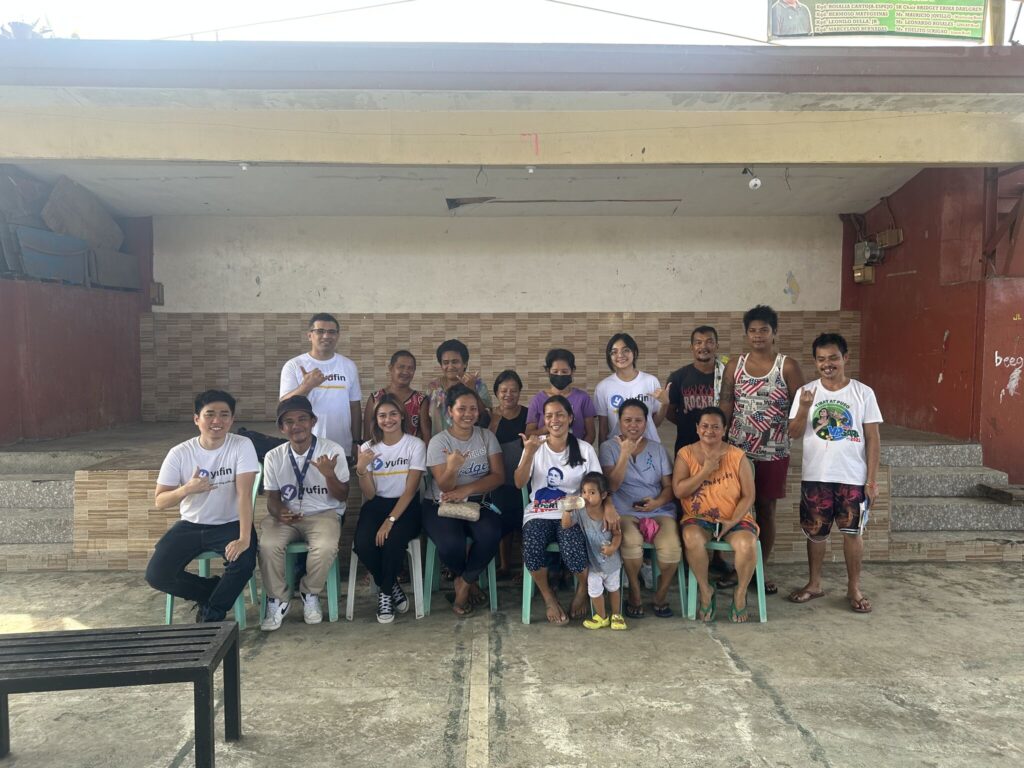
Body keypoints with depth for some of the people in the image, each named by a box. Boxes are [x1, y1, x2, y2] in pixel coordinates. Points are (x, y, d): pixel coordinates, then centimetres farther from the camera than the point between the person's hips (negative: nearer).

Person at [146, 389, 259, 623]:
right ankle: (216, 592, 11)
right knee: (156, 575, -14)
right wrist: (187, 489, -28)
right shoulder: (179, 453, -9)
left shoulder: (242, 446, -15)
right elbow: (159, 502, -6)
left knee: (244, 561, -30)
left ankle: (212, 615, -2)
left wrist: (244, 538, -33)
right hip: (191, 526, 3)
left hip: (230, 524, -2)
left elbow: (244, 493, -23)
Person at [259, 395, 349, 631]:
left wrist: (329, 474, -25)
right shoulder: (273, 457, 0)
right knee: (268, 546, -29)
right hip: (286, 516, 2)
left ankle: (310, 594, -1)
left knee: (325, 547, -33)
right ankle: (278, 599, -3)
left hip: (323, 513, -2)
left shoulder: (332, 450, -8)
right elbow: (273, 498, 7)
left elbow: (342, 497, -4)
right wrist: (279, 512, -18)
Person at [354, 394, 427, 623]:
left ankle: (385, 592, -4)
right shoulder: (368, 448, 3)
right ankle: (392, 587, 2)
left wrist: (390, 520, -22)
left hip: (406, 506, -2)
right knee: (363, 544, -27)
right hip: (377, 505, 3)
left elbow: (410, 490, -11)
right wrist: (361, 469, -20)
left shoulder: (415, 445, -5)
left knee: (393, 541, -32)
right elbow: (369, 495, -2)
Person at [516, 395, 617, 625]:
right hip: (540, 514, 1)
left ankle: (583, 588, 4)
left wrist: (609, 507, -22)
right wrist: (529, 453, -21)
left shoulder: (584, 449, 3)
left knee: (572, 551, -32)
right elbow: (519, 483, -5)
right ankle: (548, 596, -2)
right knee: (531, 549, -31)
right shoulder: (535, 446, 4)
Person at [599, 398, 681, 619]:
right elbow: (612, 485, -7)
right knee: (632, 542, -35)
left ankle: (661, 594, 1)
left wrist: (657, 502, -10)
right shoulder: (609, 447, 5)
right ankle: (634, 593, -8)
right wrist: (625, 454, -16)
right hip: (624, 512, -2)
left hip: (659, 510, 2)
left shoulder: (657, 448, 13)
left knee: (672, 547, -27)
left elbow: (669, 486, 11)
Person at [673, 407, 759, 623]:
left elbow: (748, 495, -1)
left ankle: (740, 593, -2)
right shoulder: (685, 454, 2)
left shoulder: (737, 455, 1)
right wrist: (706, 471, -13)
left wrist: (732, 521, -15)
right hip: (698, 519, 0)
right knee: (692, 539, -34)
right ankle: (705, 590, -9)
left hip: (734, 519, 0)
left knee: (748, 544, -30)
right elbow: (678, 490, -7)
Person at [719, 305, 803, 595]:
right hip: (738, 449, 2)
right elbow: (725, 406, 4)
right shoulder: (734, 365, 5)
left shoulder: (787, 366, -2)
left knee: (766, 510, 7)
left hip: (773, 452, -2)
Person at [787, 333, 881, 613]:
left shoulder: (863, 393, -3)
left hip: (853, 477, -1)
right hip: (815, 477, 1)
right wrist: (804, 408, -22)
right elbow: (794, 433, -4)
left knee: (852, 531, 6)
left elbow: (872, 438, -2)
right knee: (815, 532, 10)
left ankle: (854, 588, 22)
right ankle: (814, 584, 26)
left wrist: (872, 479, -6)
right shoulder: (806, 392, 0)